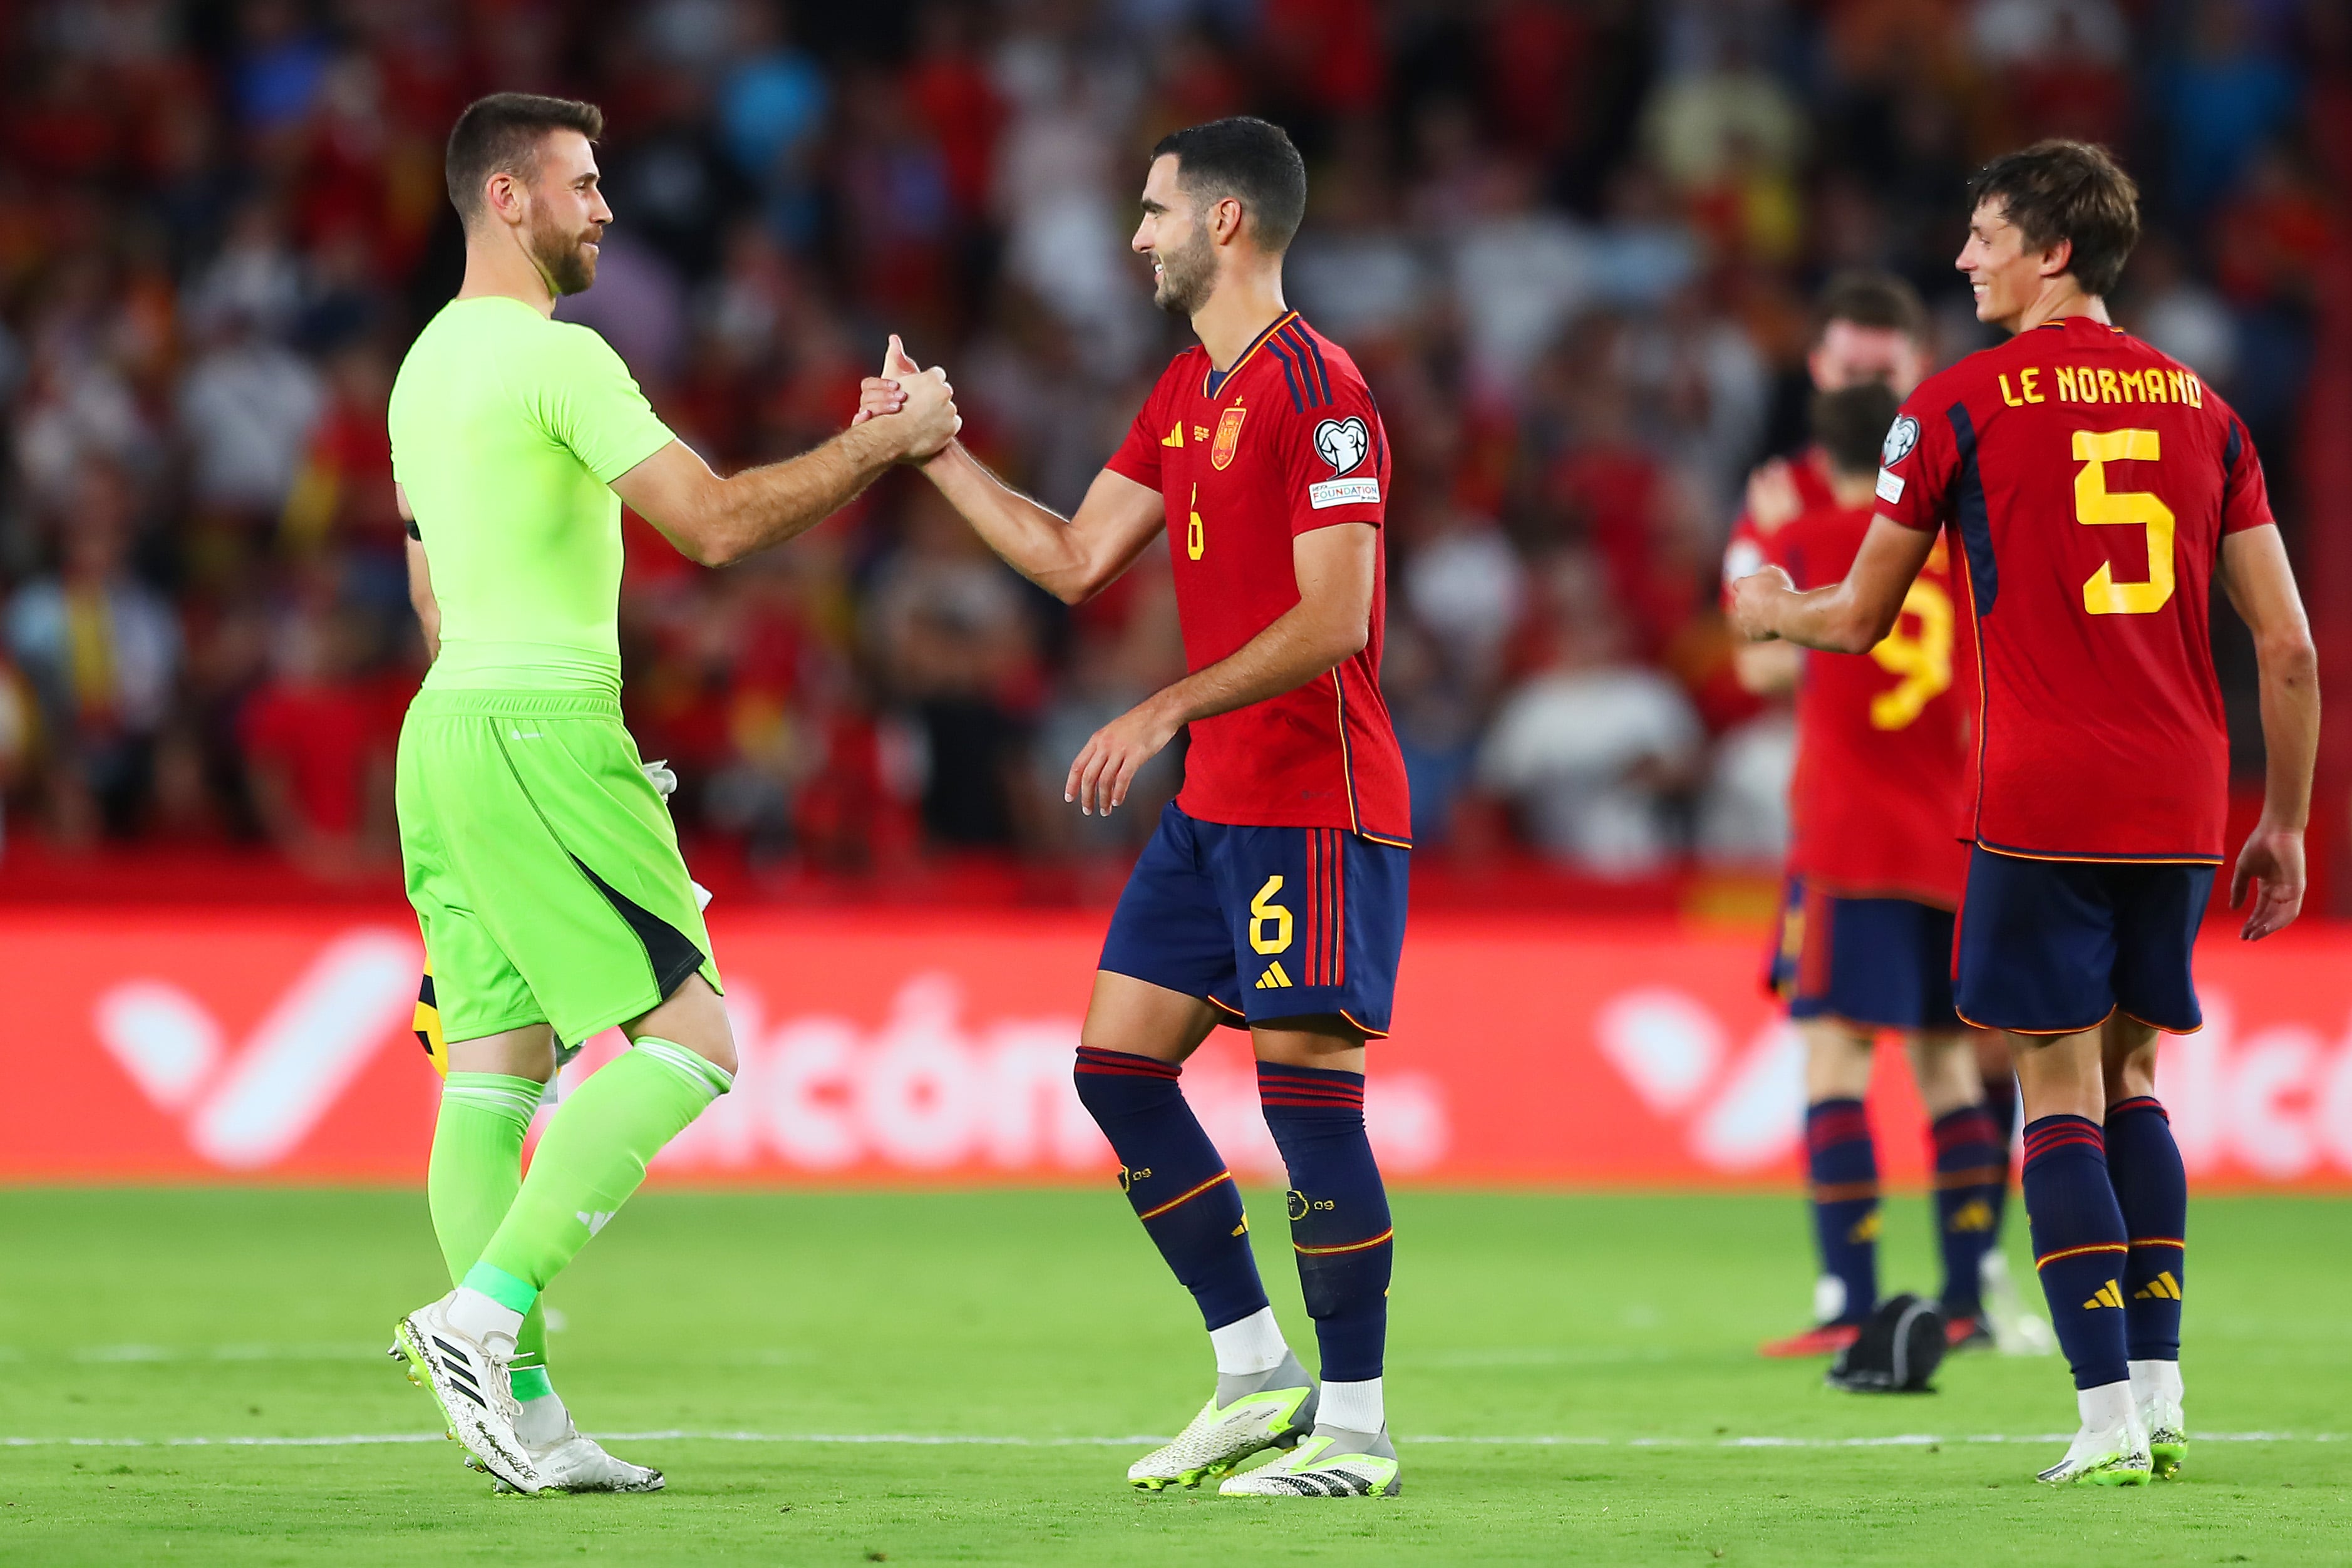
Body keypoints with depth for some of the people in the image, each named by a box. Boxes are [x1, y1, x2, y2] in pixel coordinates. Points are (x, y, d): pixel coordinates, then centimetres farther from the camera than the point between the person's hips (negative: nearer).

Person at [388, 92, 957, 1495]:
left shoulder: (432, 362, 18)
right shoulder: (557, 358, -12)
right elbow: (714, 524, -16)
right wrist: (882, 444, -6)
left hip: (447, 727, 10)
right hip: (541, 727, -10)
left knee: (498, 1067, 5)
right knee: (688, 1042, -9)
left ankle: (517, 1404, 1)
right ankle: (485, 1312, -18)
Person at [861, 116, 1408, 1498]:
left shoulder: (1316, 391, -14)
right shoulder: (1188, 393, 16)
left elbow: (1331, 620, -20)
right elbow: (1075, 558, 18)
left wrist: (1167, 714, -24)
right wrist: (933, 449, 15)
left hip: (1315, 806, -10)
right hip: (1216, 808, 10)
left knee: (1306, 1090, -9)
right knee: (1117, 1062, 7)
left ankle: (1356, 1425, -1)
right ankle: (1257, 1378, 14)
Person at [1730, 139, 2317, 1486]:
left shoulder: (1959, 404, -1)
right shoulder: (2200, 405, 11)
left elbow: (1861, 621, 8)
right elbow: (2289, 644, 7)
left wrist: (1769, 611, 30)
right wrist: (2286, 827, 15)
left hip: (2043, 805, -4)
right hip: (2183, 805, 4)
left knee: (2062, 1094, -1)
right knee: (2130, 1076, 17)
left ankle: (2111, 1418, -9)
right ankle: (2161, 1397, 10)